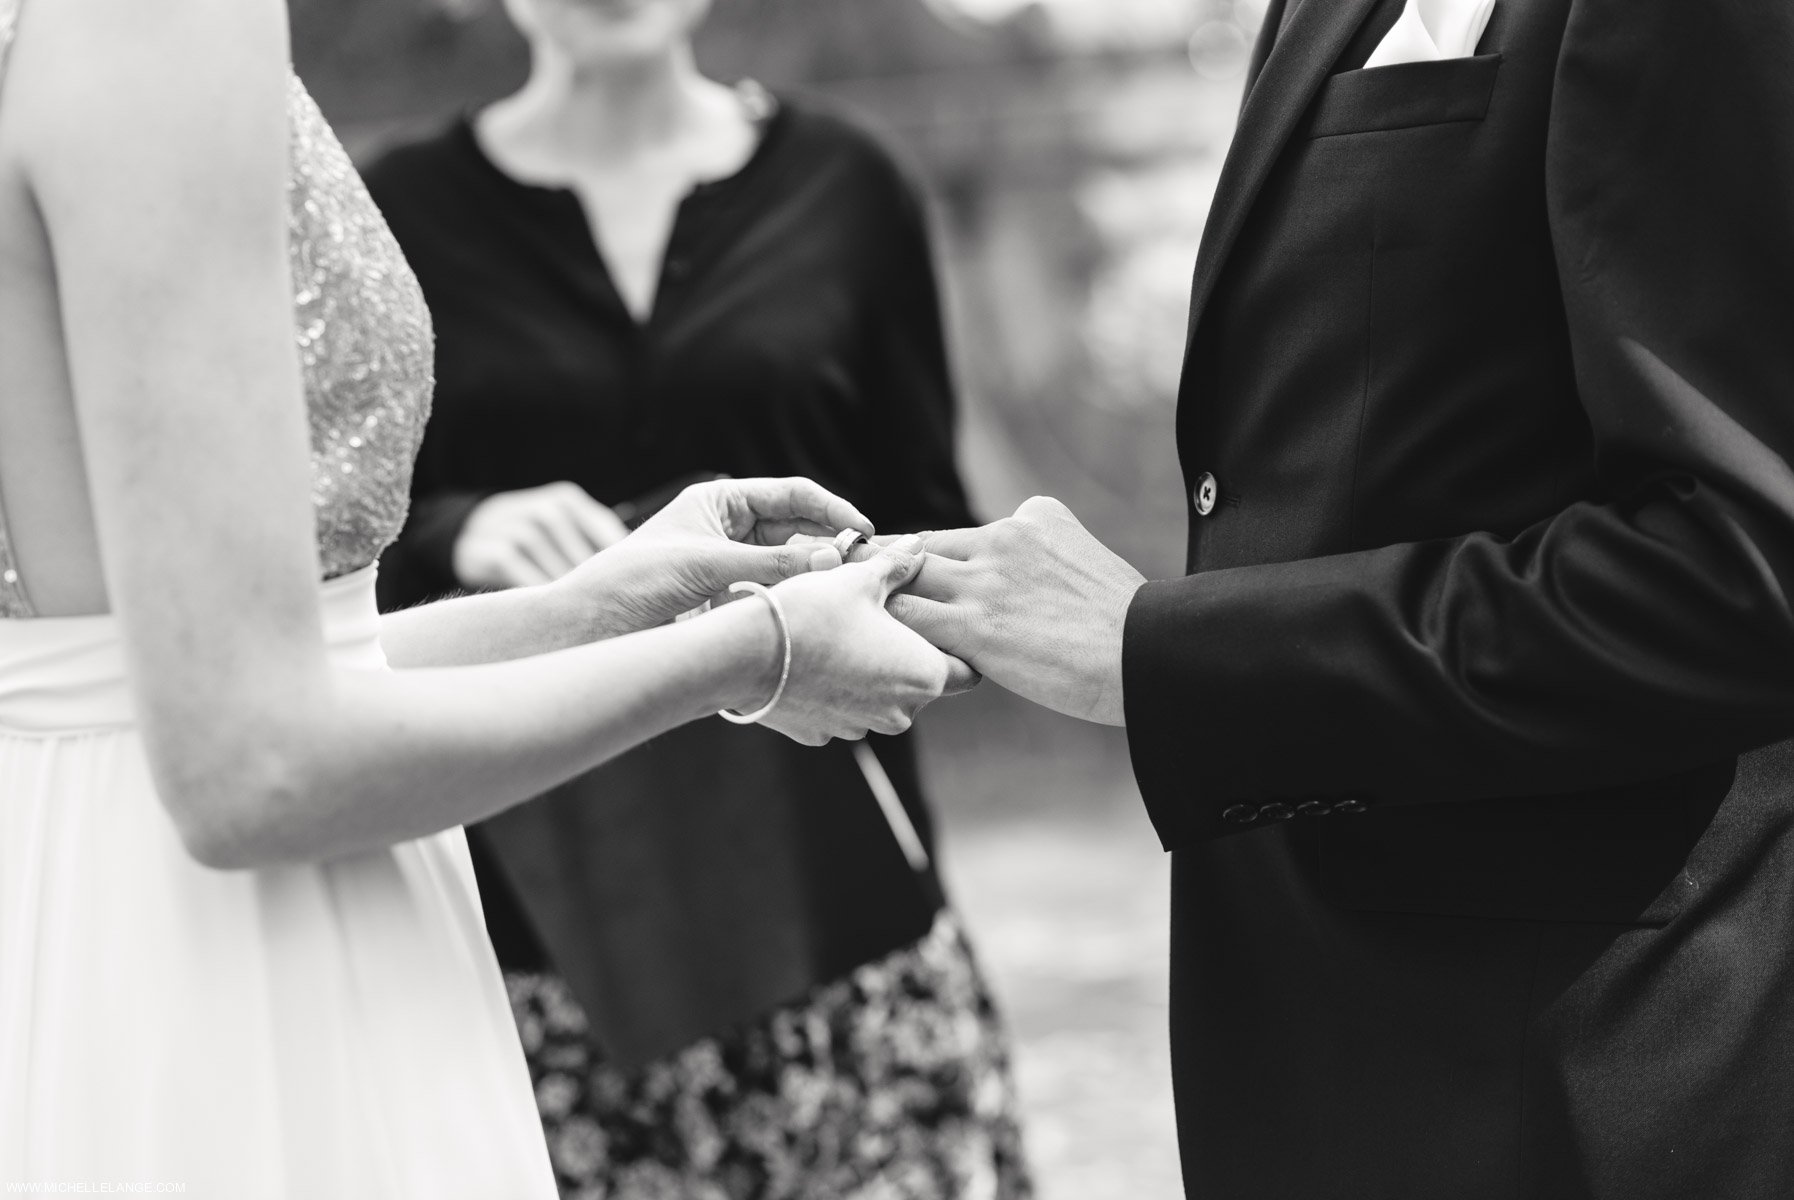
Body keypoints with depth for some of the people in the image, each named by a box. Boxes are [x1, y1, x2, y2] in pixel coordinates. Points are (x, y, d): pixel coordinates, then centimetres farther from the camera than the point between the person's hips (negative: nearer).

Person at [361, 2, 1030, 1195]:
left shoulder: (840, 186, 7)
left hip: (825, 894, 1)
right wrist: (456, 539, -15)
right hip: (530, 908, 0)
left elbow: (931, 529, 12)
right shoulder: (404, 211, 4)